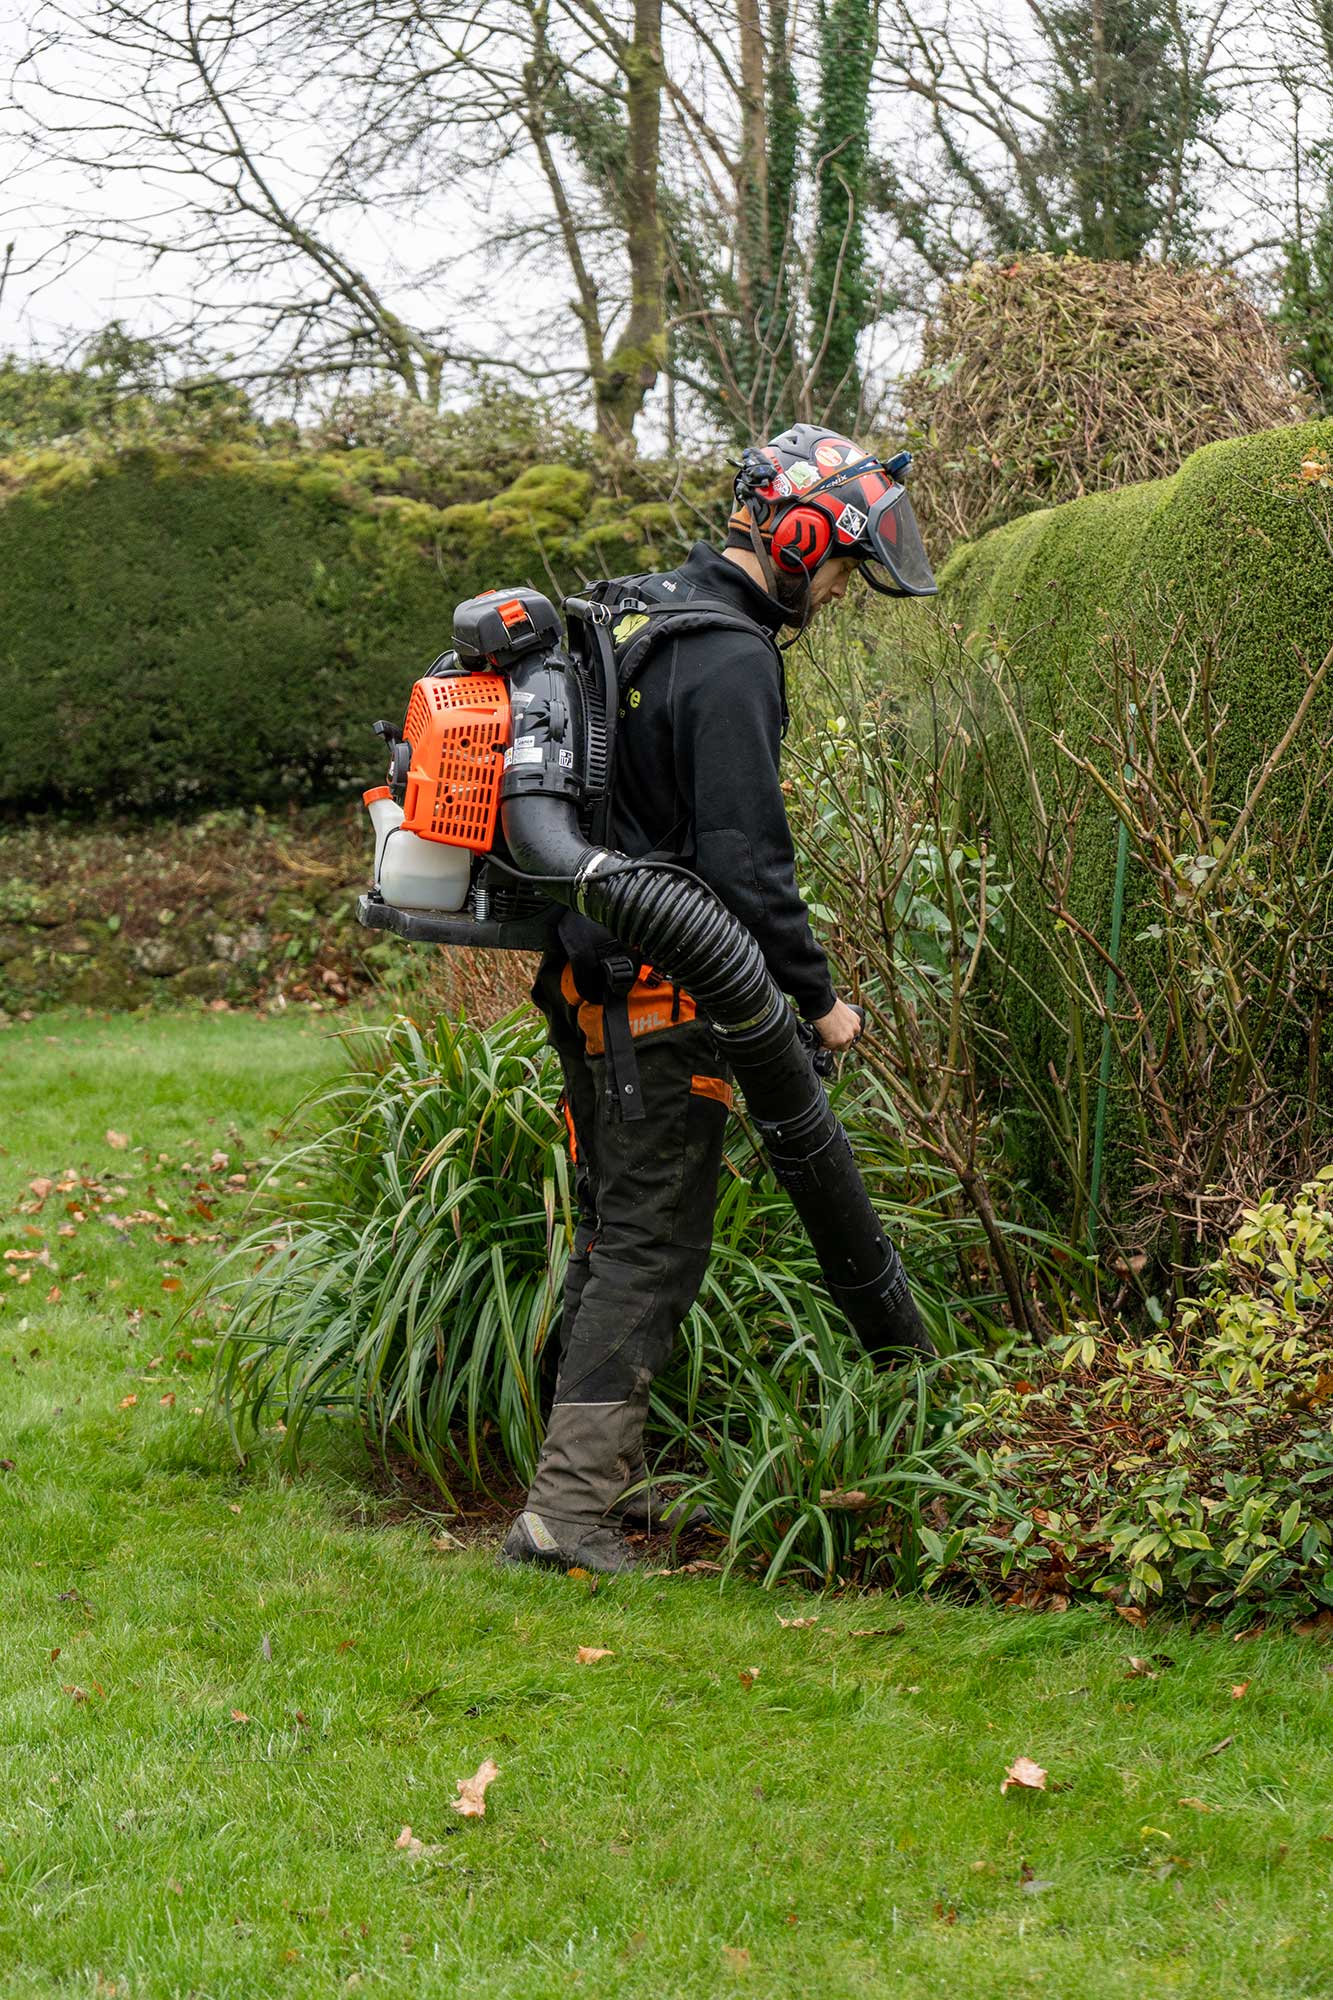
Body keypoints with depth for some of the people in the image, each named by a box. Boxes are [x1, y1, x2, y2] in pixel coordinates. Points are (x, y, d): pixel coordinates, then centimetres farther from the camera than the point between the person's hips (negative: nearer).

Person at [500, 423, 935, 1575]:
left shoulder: (637, 613, 14)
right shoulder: (732, 662, -17)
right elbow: (746, 857, -21)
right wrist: (816, 997, -12)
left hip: (588, 974, 10)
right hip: (661, 991, -10)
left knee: (617, 1230, 17)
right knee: (654, 1246, -7)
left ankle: (607, 1479, 24)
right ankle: (568, 1509, -9)